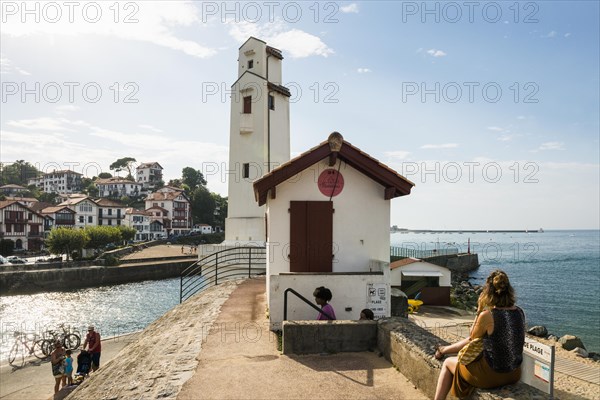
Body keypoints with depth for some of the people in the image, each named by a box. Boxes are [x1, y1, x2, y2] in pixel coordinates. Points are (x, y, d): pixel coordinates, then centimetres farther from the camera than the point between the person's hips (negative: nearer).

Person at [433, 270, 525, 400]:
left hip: (492, 375, -7)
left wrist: (479, 312, -6)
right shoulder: (520, 312, -4)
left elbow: (472, 338, -5)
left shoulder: (487, 315, -24)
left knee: (448, 363, 19)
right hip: (514, 375, 7)